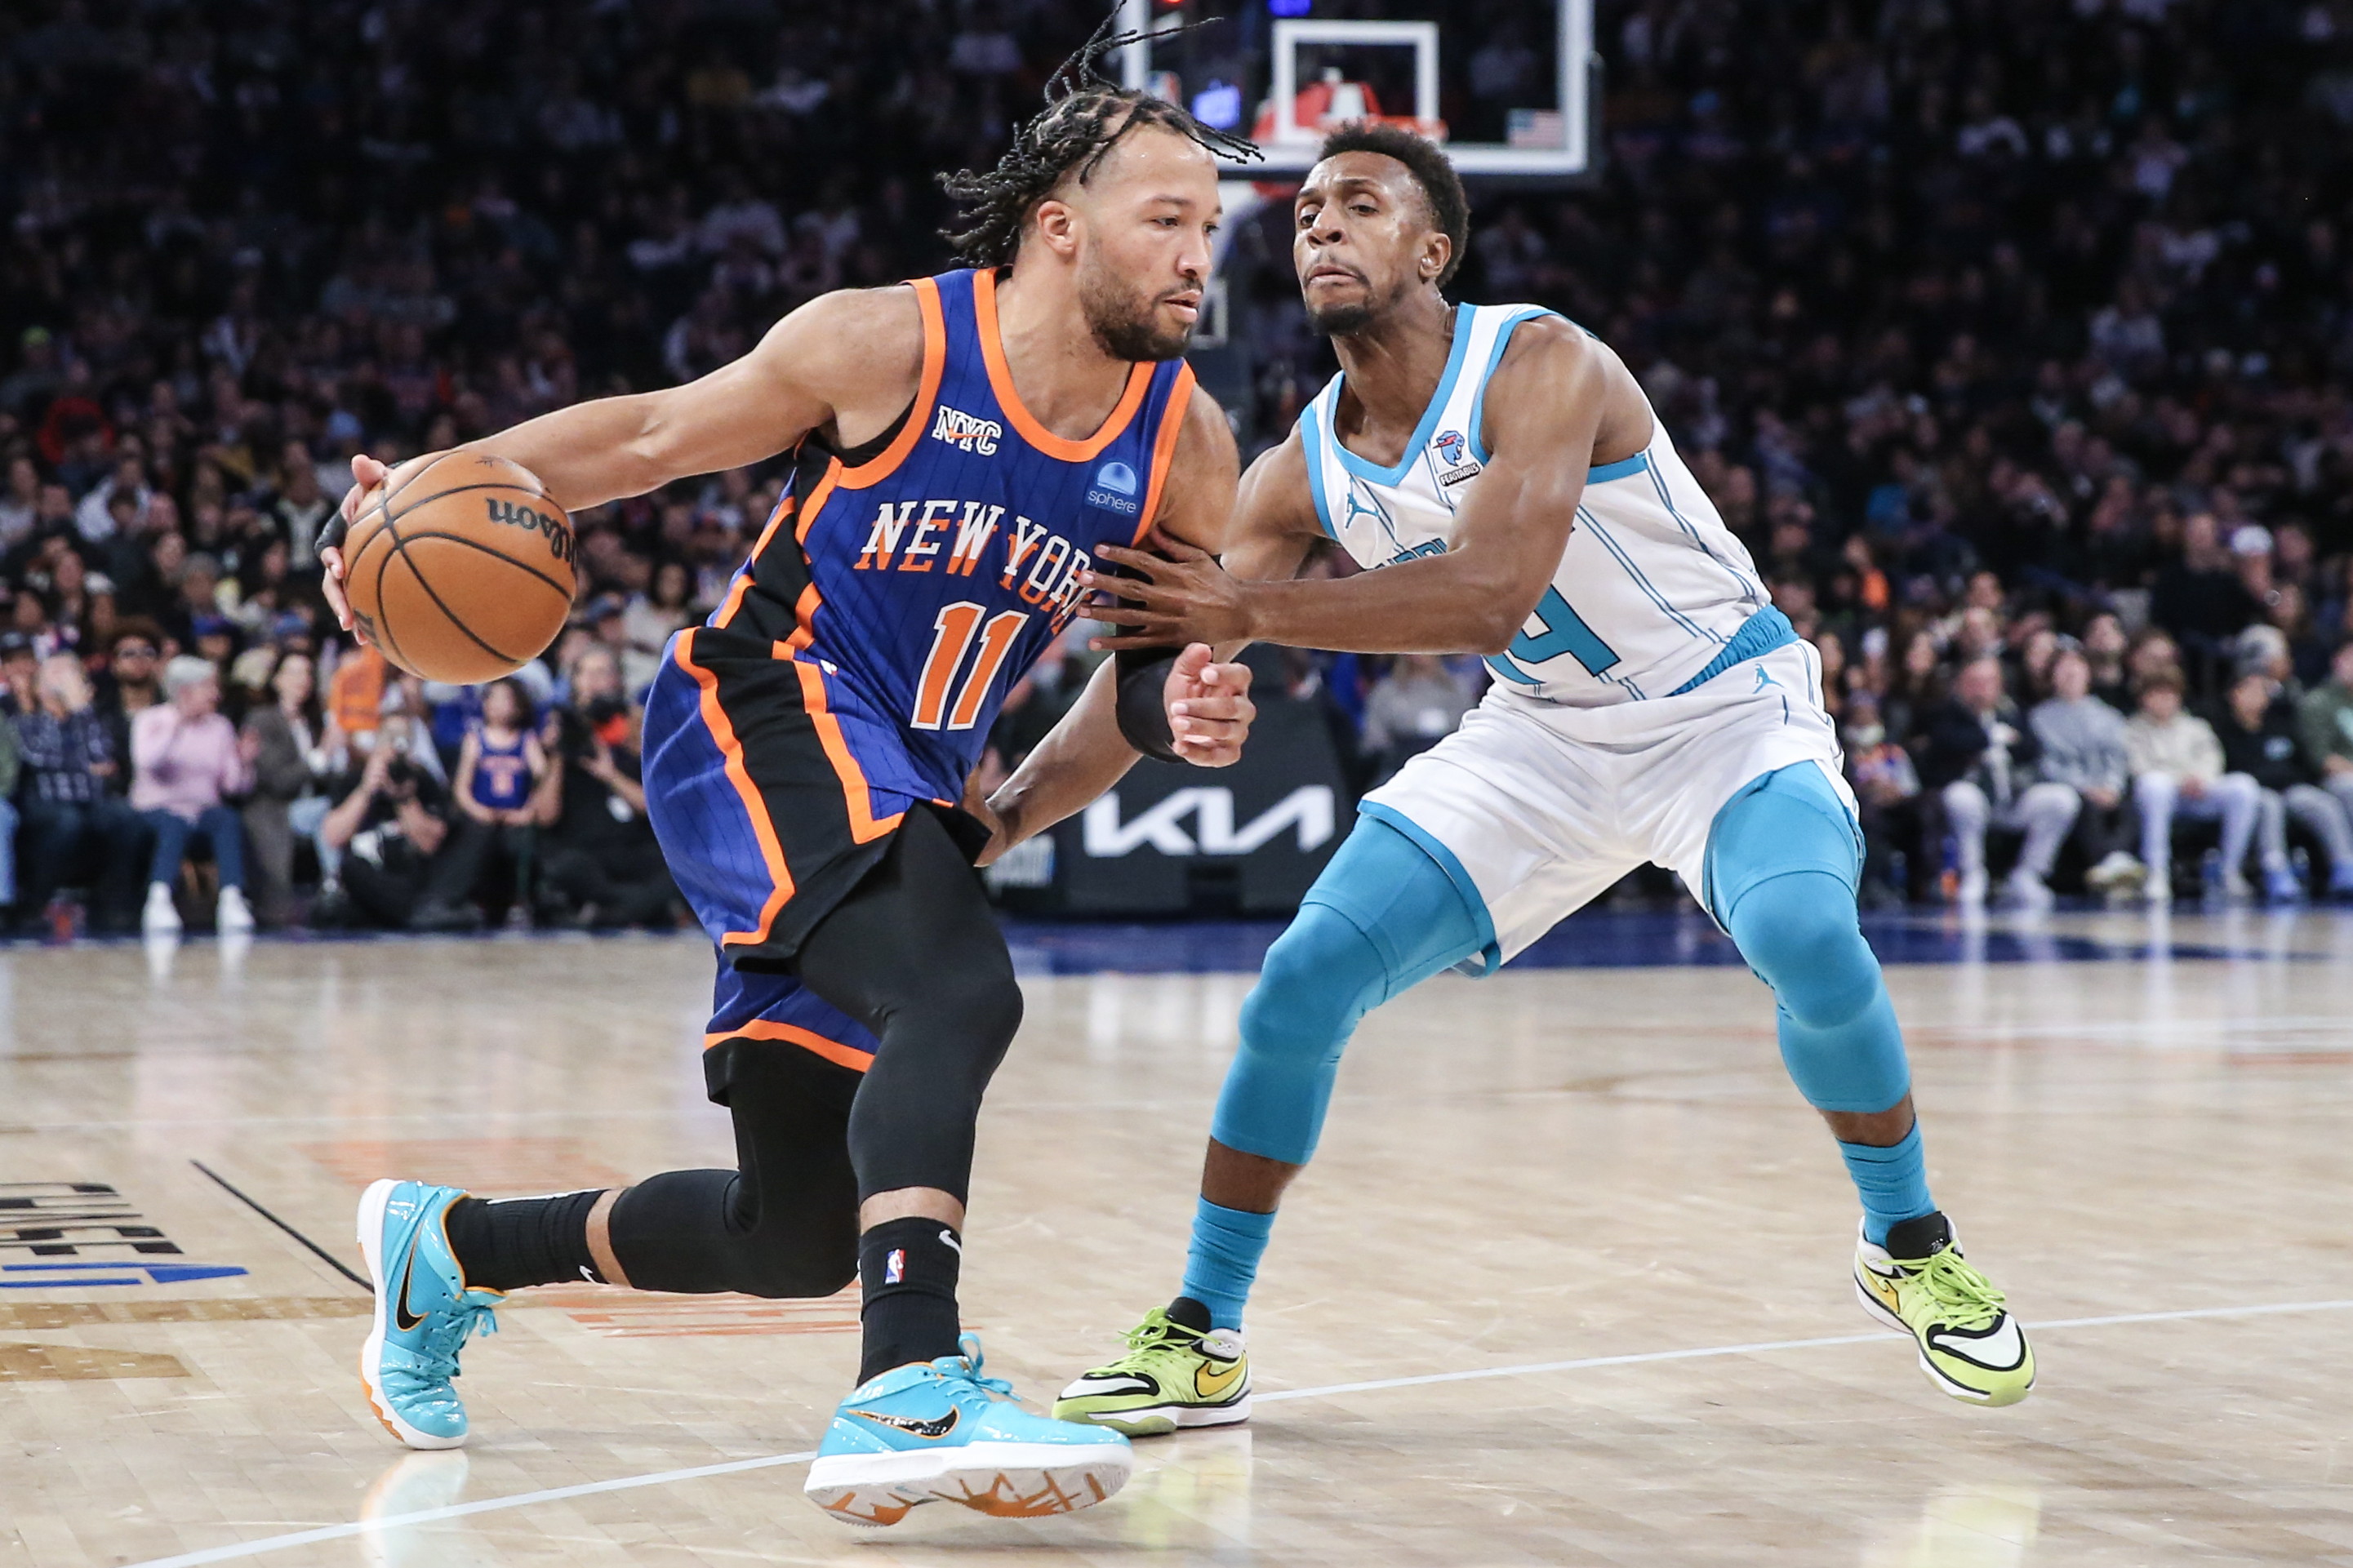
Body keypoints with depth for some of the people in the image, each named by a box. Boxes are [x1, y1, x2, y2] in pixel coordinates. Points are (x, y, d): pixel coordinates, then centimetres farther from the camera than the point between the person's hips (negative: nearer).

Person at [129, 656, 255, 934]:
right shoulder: (150, 721, 3)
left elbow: (232, 786, 5)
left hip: (204, 808, 3)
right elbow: (147, 760, -20)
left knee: (230, 822, -30)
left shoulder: (220, 727, 12)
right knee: (175, 826, -37)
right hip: (157, 807, -3)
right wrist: (177, 726, -25)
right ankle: (159, 901, -45)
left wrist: (240, 765, -16)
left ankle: (232, 900, -40)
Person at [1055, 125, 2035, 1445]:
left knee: (1807, 939, -32)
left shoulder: (1540, 366, -25)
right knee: (1306, 974, -9)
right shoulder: (1300, 474, -6)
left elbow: (1489, 595, -39)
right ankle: (1200, 1339, 3)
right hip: (1542, 738, 5)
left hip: (1727, 711, -5)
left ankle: (1911, 1245, -4)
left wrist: (1249, 613, -43)